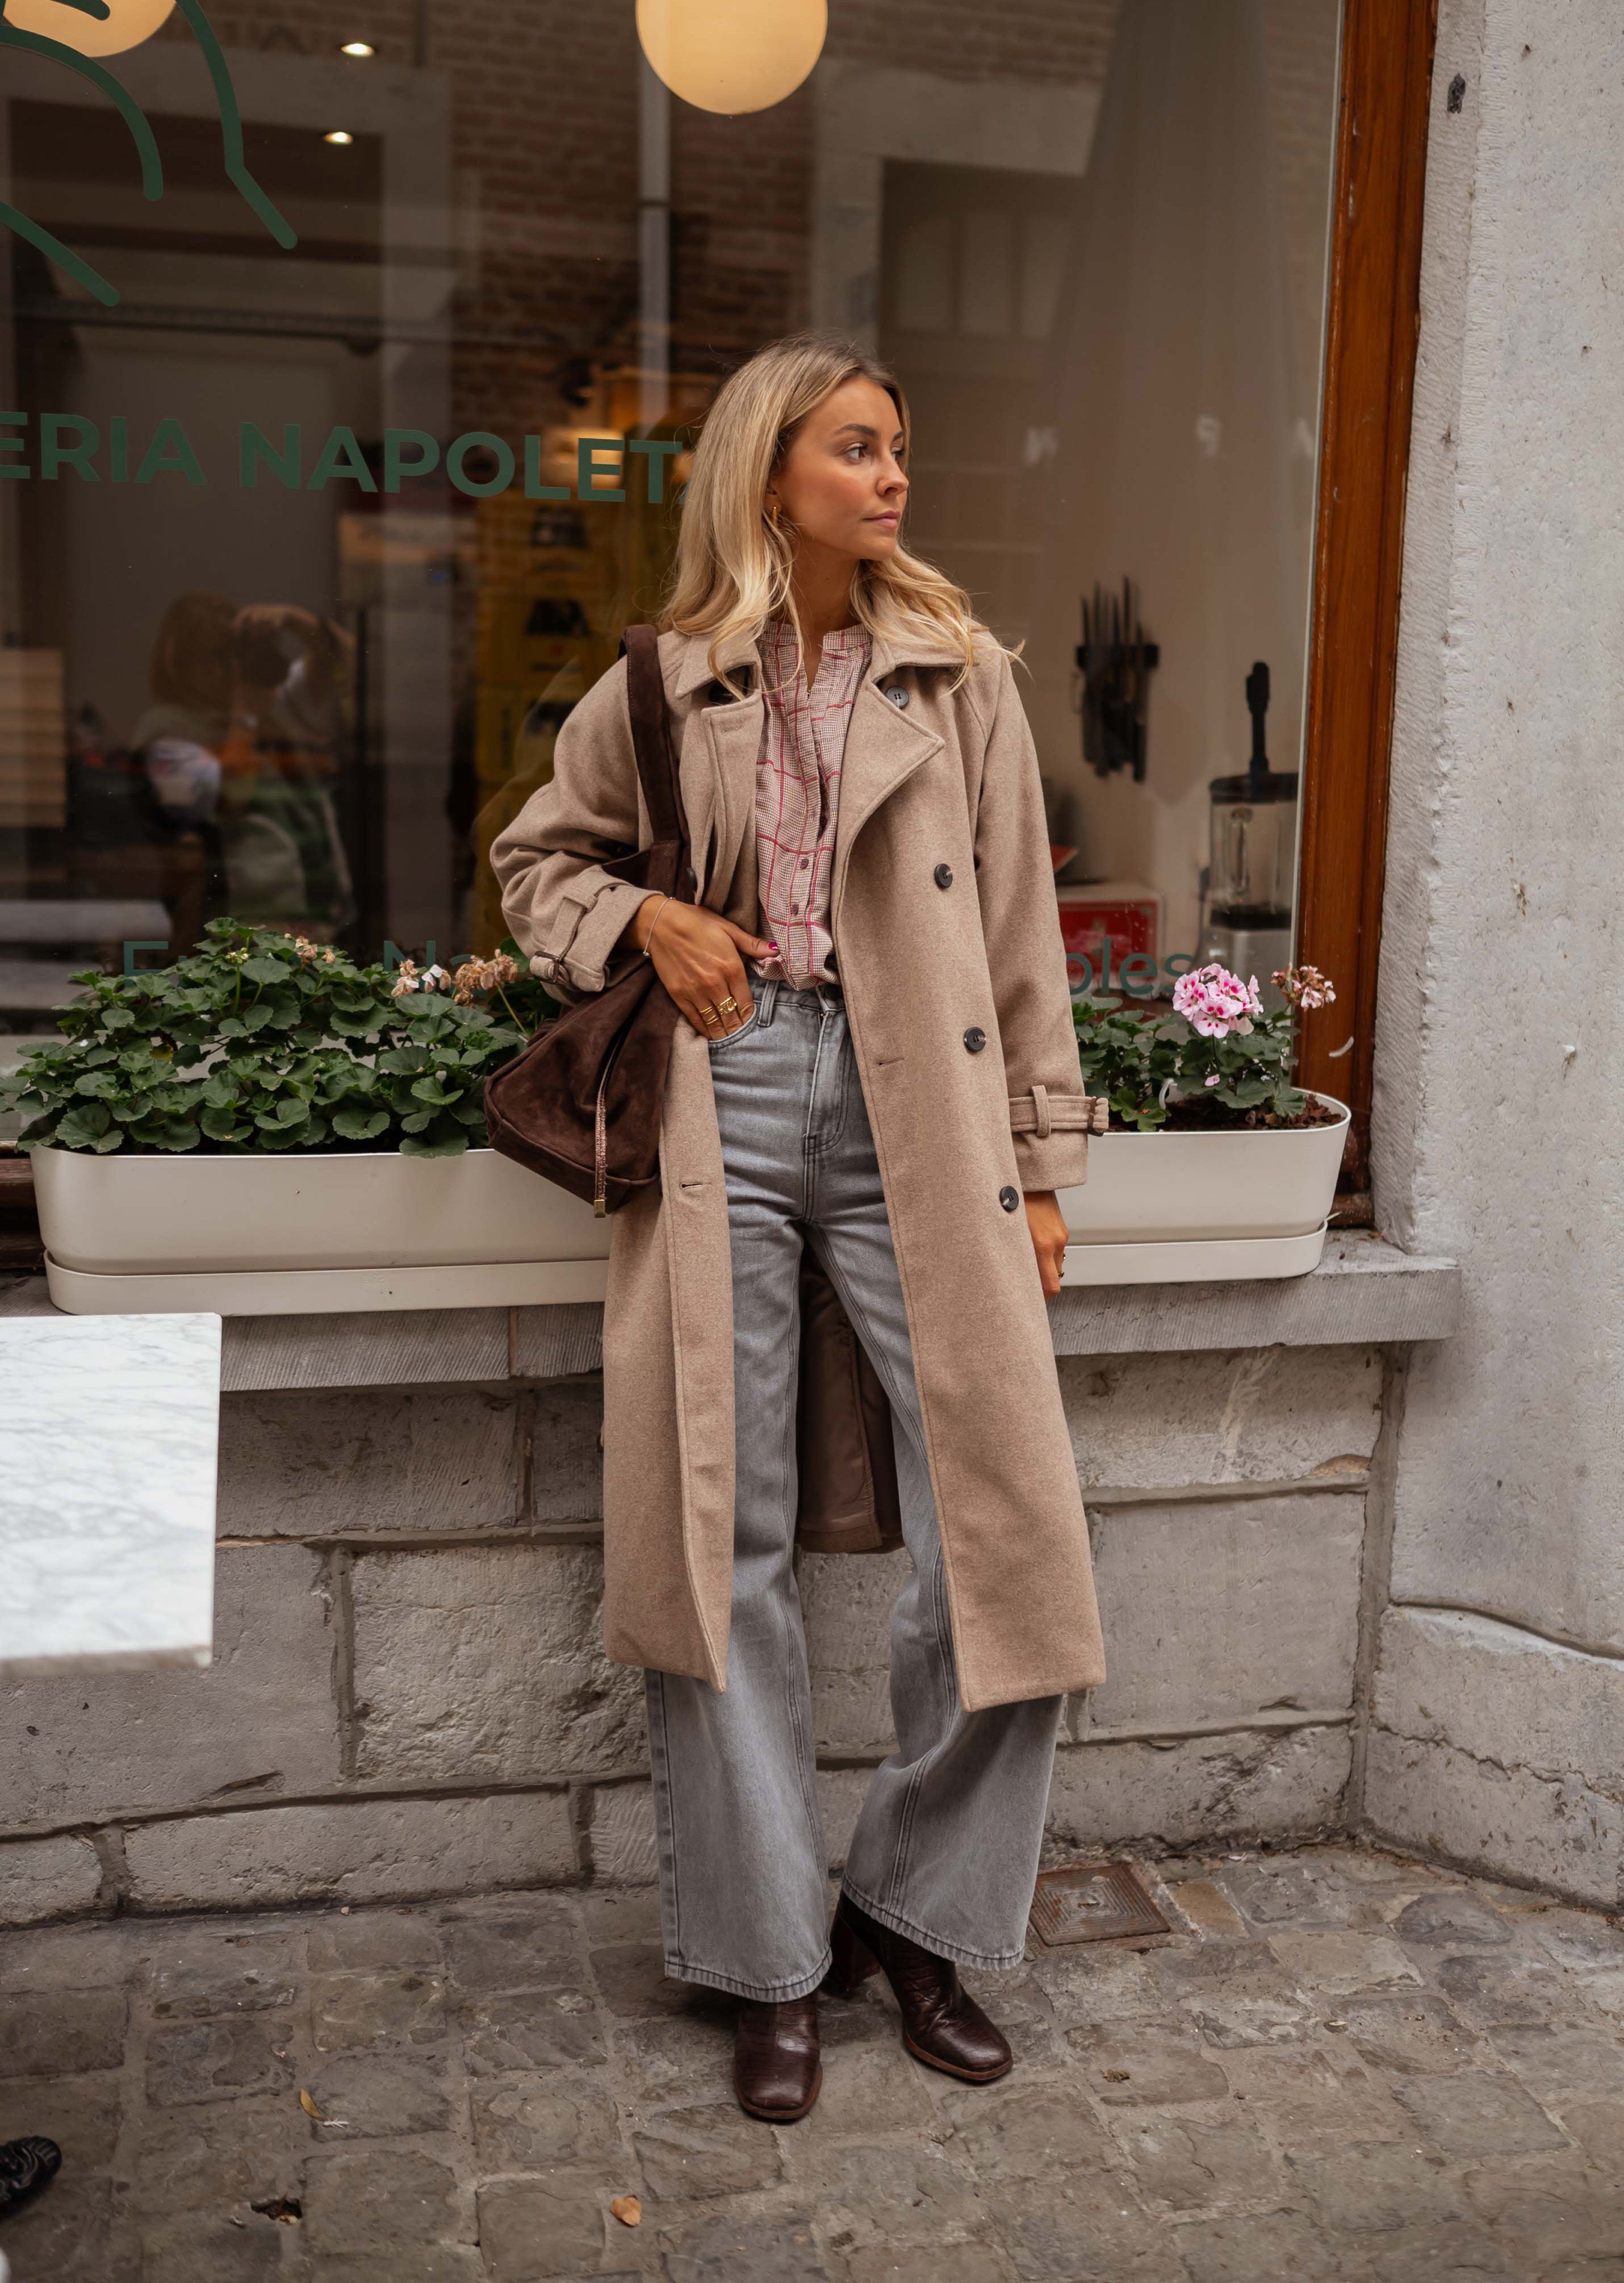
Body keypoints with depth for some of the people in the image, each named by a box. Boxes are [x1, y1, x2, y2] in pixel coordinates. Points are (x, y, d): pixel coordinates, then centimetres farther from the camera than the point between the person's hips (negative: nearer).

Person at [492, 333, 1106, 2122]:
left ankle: (914, 1912, 19)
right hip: (726, 1105, 0)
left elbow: (1018, 932, 10)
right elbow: (536, 856, 21)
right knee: (725, 1537, 1)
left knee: (1002, 1520, -4)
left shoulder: (958, 676, 10)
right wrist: (639, 920, -1)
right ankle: (771, 1959, 17)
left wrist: (1038, 1166, 6)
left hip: (913, 1109, 1)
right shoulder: (663, 687, 9)